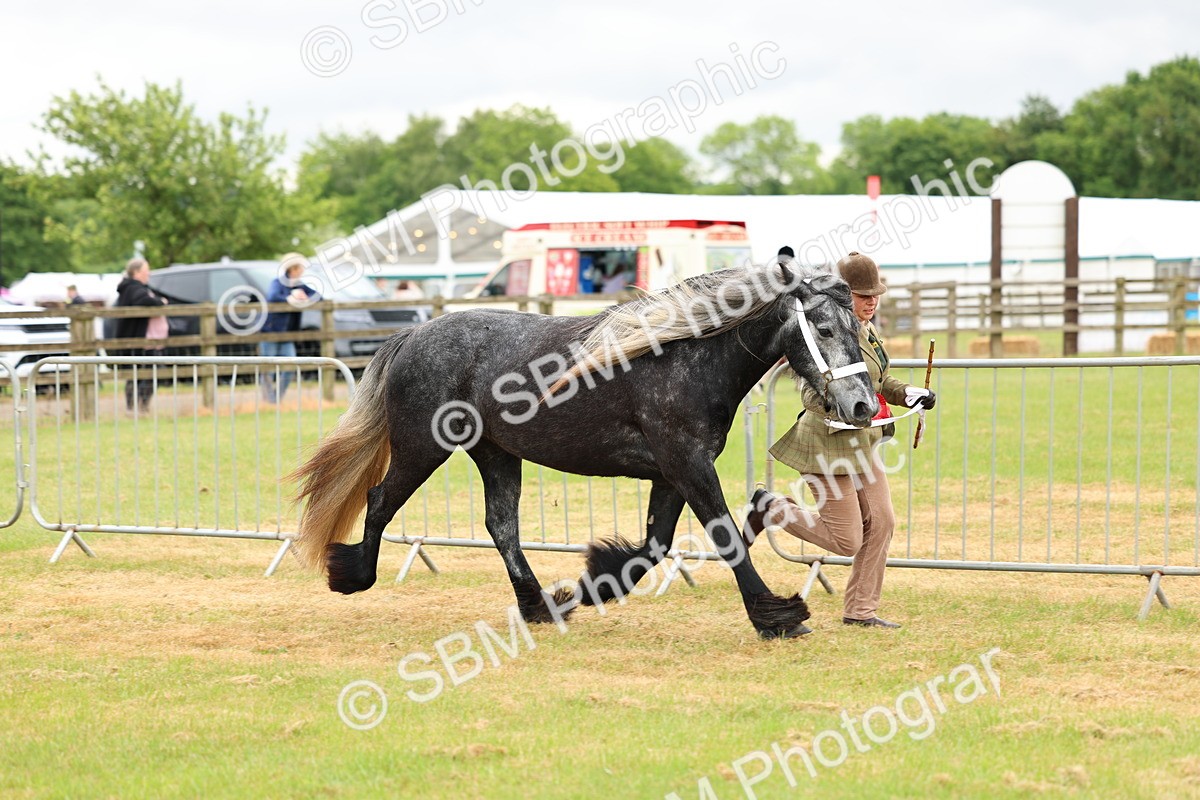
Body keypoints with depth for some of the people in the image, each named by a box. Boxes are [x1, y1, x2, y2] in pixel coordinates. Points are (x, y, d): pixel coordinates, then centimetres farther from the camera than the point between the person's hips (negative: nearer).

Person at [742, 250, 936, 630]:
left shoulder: (867, 331, 9)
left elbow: (879, 380, 24)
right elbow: (812, 393, -26)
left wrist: (910, 393, 5)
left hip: (860, 443, 9)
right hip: (829, 444, -9)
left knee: (881, 522, 4)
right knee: (847, 541, -4)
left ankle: (860, 610, 14)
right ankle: (770, 508, 13)